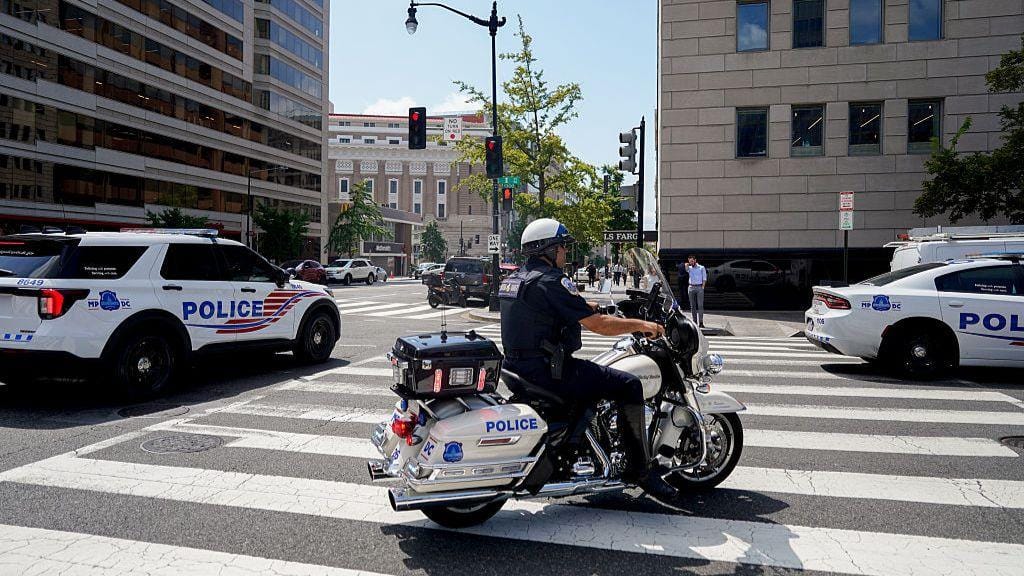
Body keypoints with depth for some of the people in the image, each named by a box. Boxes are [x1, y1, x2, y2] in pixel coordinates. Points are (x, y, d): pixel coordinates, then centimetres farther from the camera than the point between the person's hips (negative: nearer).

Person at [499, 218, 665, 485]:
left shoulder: (513, 279, 13)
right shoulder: (551, 281, -16)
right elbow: (598, 325, -17)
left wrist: (589, 307, 25)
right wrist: (640, 325, -4)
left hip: (518, 366, 10)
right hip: (548, 370, -10)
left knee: (591, 374, 33)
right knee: (629, 385, -5)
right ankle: (639, 468, 0)